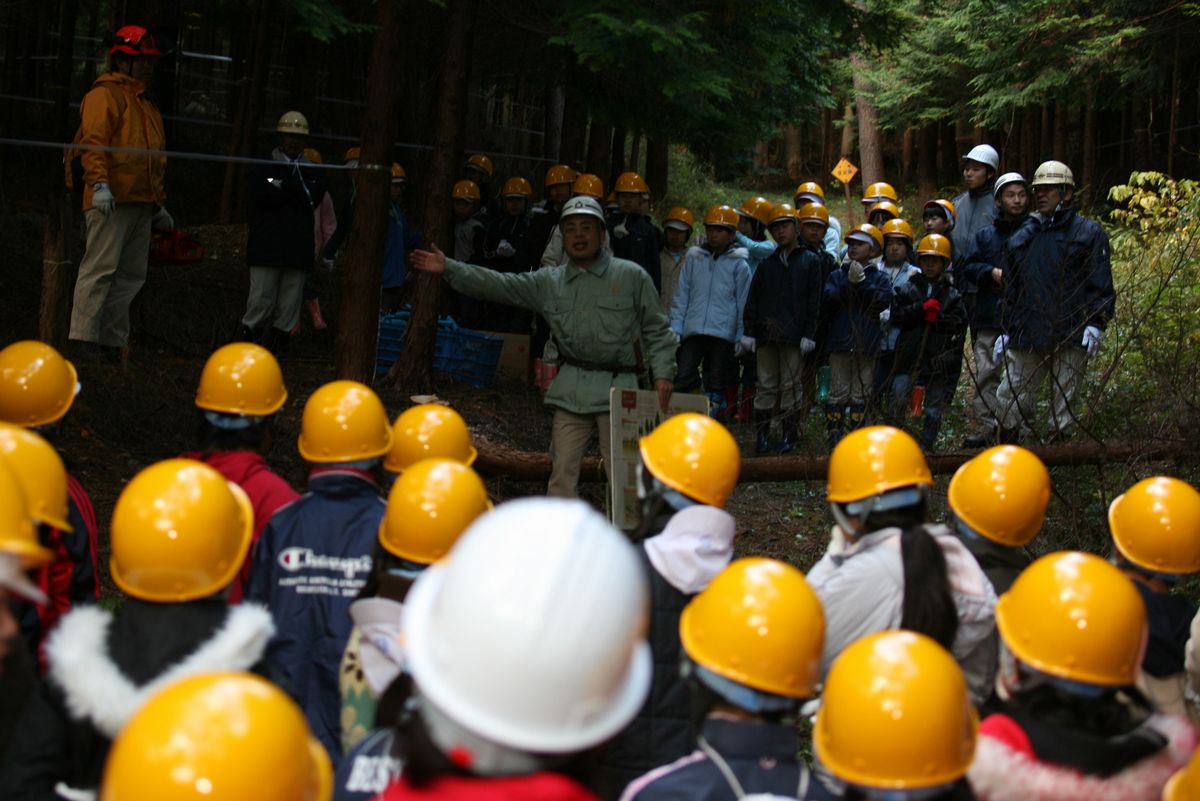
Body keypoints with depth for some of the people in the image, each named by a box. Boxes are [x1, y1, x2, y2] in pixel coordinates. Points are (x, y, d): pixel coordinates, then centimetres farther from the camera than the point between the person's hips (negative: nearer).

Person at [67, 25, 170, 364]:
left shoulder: (145, 104, 28)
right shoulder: (105, 95, -1)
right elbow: (93, 141, -14)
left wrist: (157, 204, 28)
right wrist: (99, 183, -26)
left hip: (140, 202, 9)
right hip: (111, 199, -9)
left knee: (132, 274, 6)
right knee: (101, 266, -13)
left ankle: (112, 342, 9)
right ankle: (83, 337, -14)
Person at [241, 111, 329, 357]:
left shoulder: (312, 171, 15)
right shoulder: (262, 167, 8)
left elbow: (315, 196, -5)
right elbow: (263, 194, -11)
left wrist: (283, 185, -6)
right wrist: (298, 191, -6)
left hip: (298, 250, 3)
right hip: (267, 246, -3)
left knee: (289, 305, 1)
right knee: (261, 299, -5)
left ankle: (278, 346, 7)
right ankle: (248, 343, 2)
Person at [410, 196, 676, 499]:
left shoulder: (632, 276, 5)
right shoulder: (549, 282, 13)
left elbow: (656, 330, 7)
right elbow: (498, 285, 8)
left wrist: (663, 373, -4)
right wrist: (449, 269, 0)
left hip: (617, 386, -3)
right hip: (571, 390, 3)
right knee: (562, 470, 1)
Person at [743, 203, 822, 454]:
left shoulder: (810, 261, 6)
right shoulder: (767, 264, 16)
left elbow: (814, 301, 0)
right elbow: (753, 300, 14)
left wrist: (809, 334, -7)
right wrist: (750, 331, 5)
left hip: (794, 335, -3)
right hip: (767, 334, 3)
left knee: (791, 386, 0)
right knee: (766, 386, 3)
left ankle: (790, 434, 6)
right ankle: (762, 434, 6)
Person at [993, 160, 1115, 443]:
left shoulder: (1088, 233, 4)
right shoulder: (1022, 237, 17)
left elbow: (1100, 283, -2)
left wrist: (1095, 324, -13)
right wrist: (1006, 330, 18)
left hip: (1070, 335, -4)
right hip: (1026, 337, 4)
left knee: (1064, 403, 2)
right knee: (1008, 399, 1)